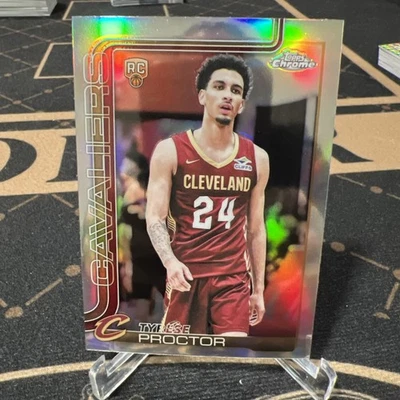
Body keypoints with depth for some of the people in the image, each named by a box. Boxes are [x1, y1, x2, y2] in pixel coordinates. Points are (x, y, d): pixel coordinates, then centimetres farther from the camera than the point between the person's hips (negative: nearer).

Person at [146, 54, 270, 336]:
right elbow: (155, 218, -5)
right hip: (185, 275, -1)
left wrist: (259, 288, 11)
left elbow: (256, 229, 11)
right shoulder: (170, 151, -2)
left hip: (235, 278, 2)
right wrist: (170, 261, -24)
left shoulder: (257, 158, 6)